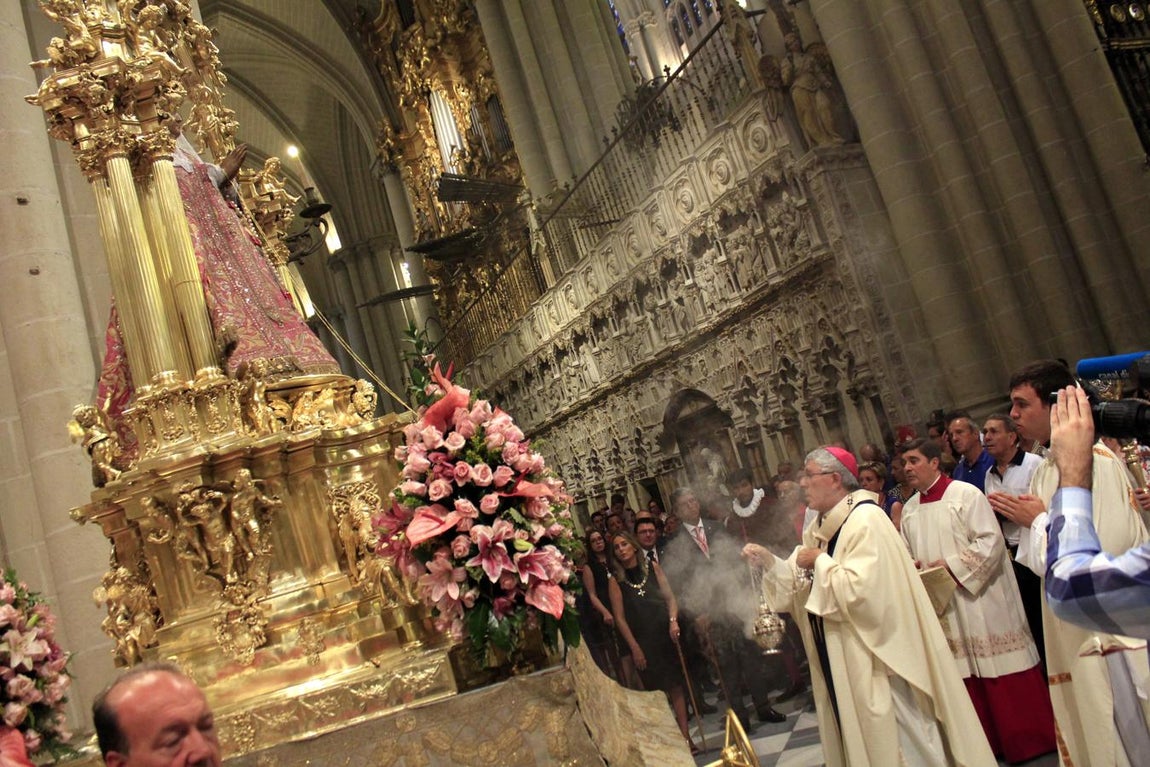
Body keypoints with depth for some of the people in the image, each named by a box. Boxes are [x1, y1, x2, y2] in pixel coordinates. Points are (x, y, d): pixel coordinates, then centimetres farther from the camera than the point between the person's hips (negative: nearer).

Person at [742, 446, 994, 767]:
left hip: (873, 654, -9)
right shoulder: (820, 528, 10)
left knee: (894, 738, 1)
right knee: (857, 734, 16)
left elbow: (860, 588, -29)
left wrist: (820, 561, -16)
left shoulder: (865, 520, -18)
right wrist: (769, 562, -5)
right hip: (840, 658, 9)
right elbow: (801, 584, 11)